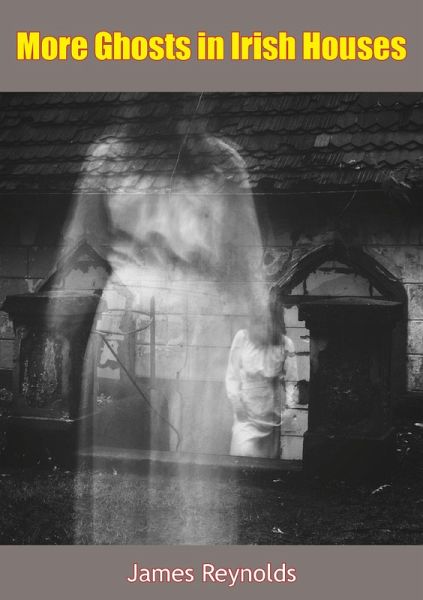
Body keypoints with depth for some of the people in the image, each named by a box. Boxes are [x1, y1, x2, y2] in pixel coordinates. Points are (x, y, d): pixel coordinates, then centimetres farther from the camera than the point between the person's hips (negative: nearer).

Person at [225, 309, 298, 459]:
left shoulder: (285, 344, -4)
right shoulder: (242, 338, -3)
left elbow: (291, 380, 0)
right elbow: (232, 375, 3)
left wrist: (290, 406, -10)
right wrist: (236, 399, -6)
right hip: (246, 412, 0)